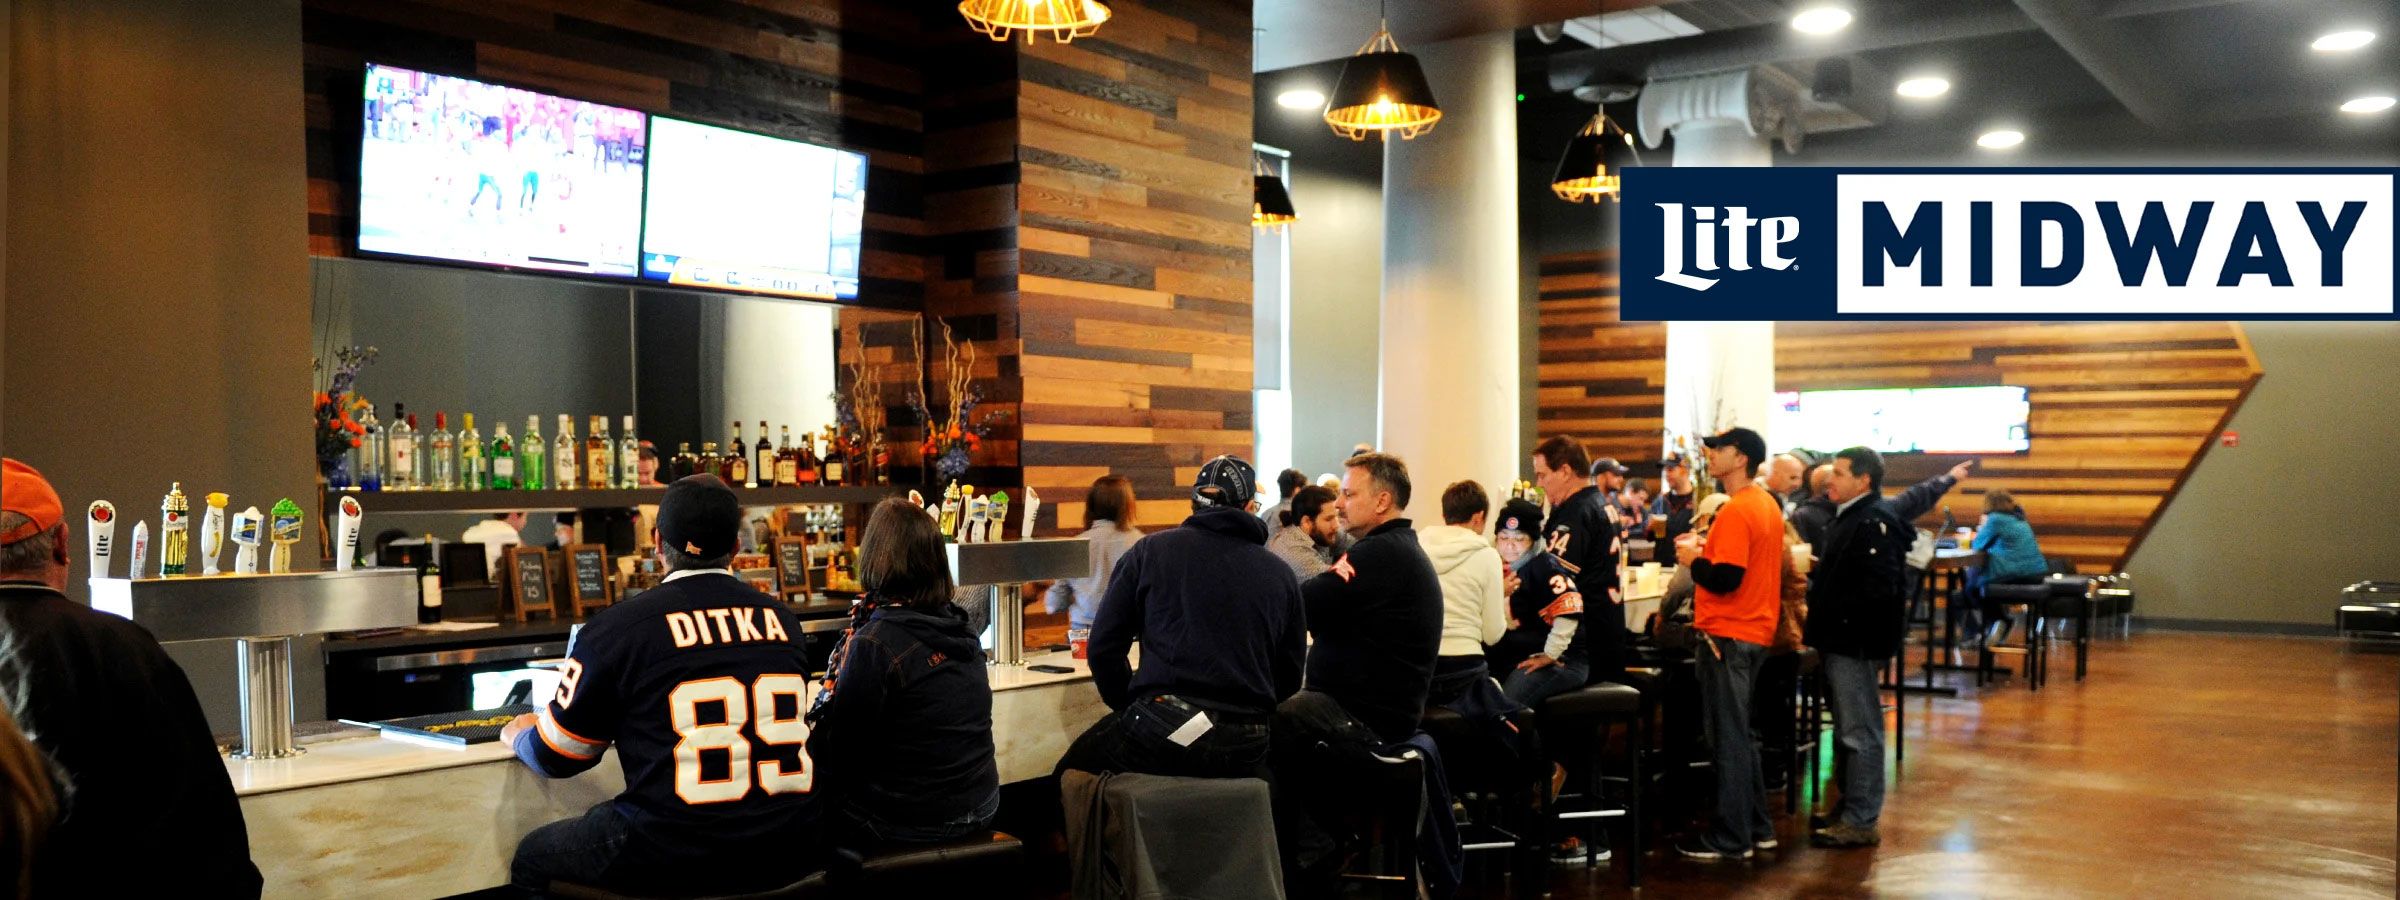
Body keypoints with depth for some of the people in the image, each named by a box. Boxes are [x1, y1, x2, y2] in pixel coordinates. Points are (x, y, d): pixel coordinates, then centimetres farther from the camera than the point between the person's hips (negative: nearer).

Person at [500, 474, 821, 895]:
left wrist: (518, 736, 28)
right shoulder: (783, 620, 5)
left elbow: (556, 759, 5)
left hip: (674, 861, -5)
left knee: (532, 859, 22)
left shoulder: (617, 627, -8)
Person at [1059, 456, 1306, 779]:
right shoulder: (1280, 573, 10)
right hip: (1245, 749, 3)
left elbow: (1104, 646, 3)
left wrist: (1128, 706, 15)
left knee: (1073, 770, 18)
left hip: (1163, 729, -3)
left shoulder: (1151, 550, 5)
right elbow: (1289, 677, 15)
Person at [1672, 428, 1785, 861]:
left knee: (1727, 735, -2)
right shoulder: (1767, 504, 11)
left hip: (1727, 634, -10)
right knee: (1738, 733, 18)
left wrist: (1693, 559, -8)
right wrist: (1708, 549, 10)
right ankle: (1757, 826, 24)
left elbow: (1725, 578, -25)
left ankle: (1731, 838, 5)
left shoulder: (1736, 511, -19)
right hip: (1755, 630, 10)